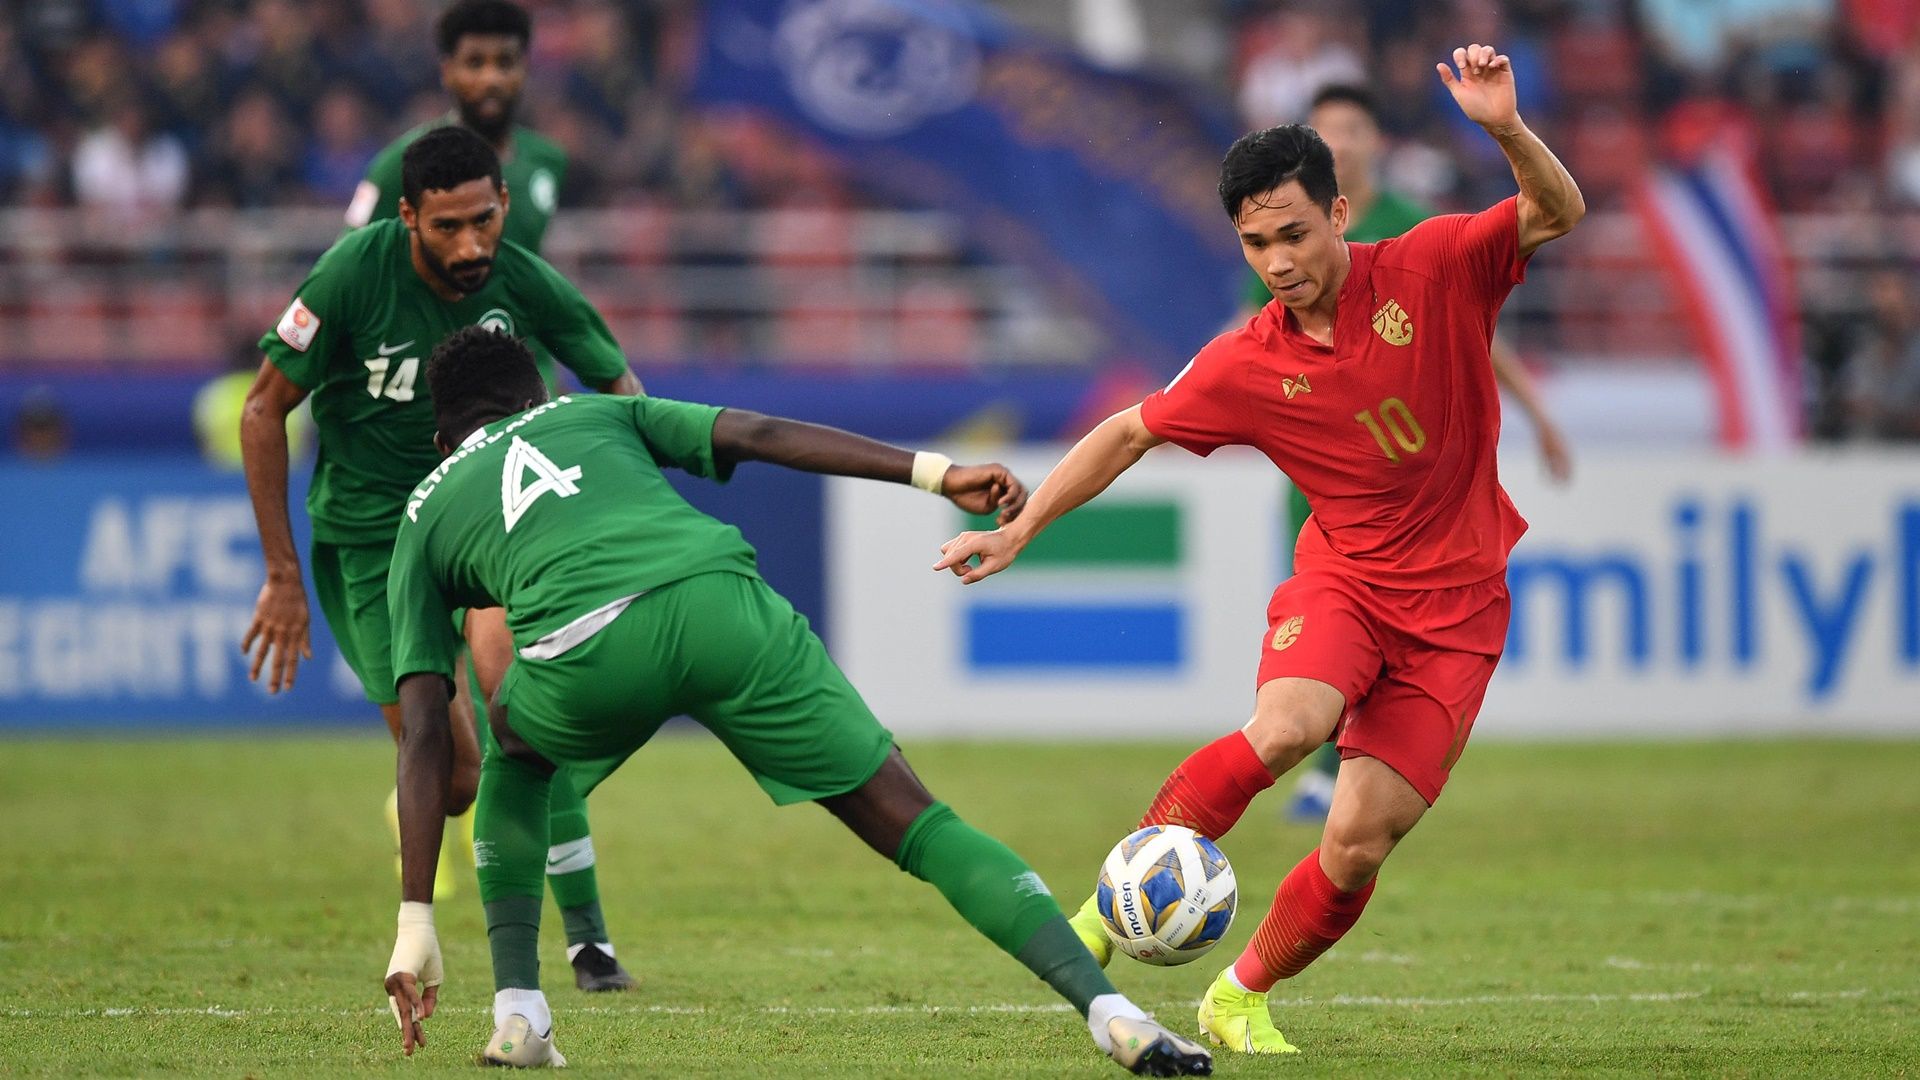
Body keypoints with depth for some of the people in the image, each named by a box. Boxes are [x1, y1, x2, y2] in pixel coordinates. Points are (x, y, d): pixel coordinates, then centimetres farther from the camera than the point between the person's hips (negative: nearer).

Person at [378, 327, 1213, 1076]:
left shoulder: (422, 519, 32)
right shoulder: (596, 414, 36)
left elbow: (425, 734, 23)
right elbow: (761, 435, 19)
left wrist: (416, 922, 21)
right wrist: (935, 476, 13)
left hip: (584, 650, 0)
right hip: (719, 601, 0)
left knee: (514, 757, 36)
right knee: (916, 826, 6)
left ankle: (517, 1010, 25)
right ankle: (1106, 1009, -9)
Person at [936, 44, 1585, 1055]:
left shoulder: (1434, 270, -9)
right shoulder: (1245, 366, -5)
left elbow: (1557, 213, -16)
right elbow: (1128, 435, 6)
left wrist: (1506, 130, -35)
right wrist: (1016, 531, 6)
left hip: (1455, 608, 0)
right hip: (1341, 579, 0)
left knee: (1358, 844, -8)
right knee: (1283, 729, -33)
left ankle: (1241, 997, 17)